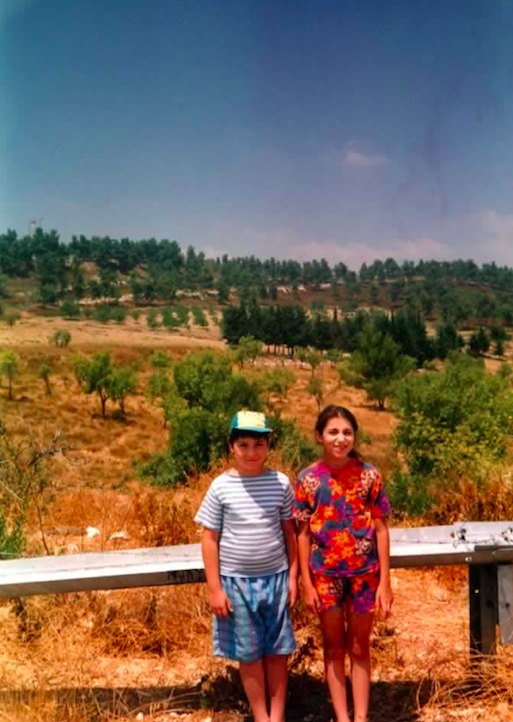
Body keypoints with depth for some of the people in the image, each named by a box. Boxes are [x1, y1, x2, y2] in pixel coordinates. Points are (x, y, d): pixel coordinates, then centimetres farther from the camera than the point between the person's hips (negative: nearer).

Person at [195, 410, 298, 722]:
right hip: (236, 581, -1)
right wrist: (215, 588, -5)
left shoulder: (281, 483, -4)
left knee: (277, 652, 11)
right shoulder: (221, 486, -9)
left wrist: (293, 577, 3)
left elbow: (289, 532, 4)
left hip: (275, 578, 1)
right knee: (249, 655, 11)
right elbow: (210, 540, -4)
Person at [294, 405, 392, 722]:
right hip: (326, 574, 0)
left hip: (364, 572, 0)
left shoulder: (369, 474, -7)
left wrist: (385, 580, -5)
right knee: (334, 647, 14)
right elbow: (303, 534, -3)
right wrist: (306, 582, -4)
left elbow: (381, 529, -4)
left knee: (360, 648, 13)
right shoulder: (309, 479, -8)